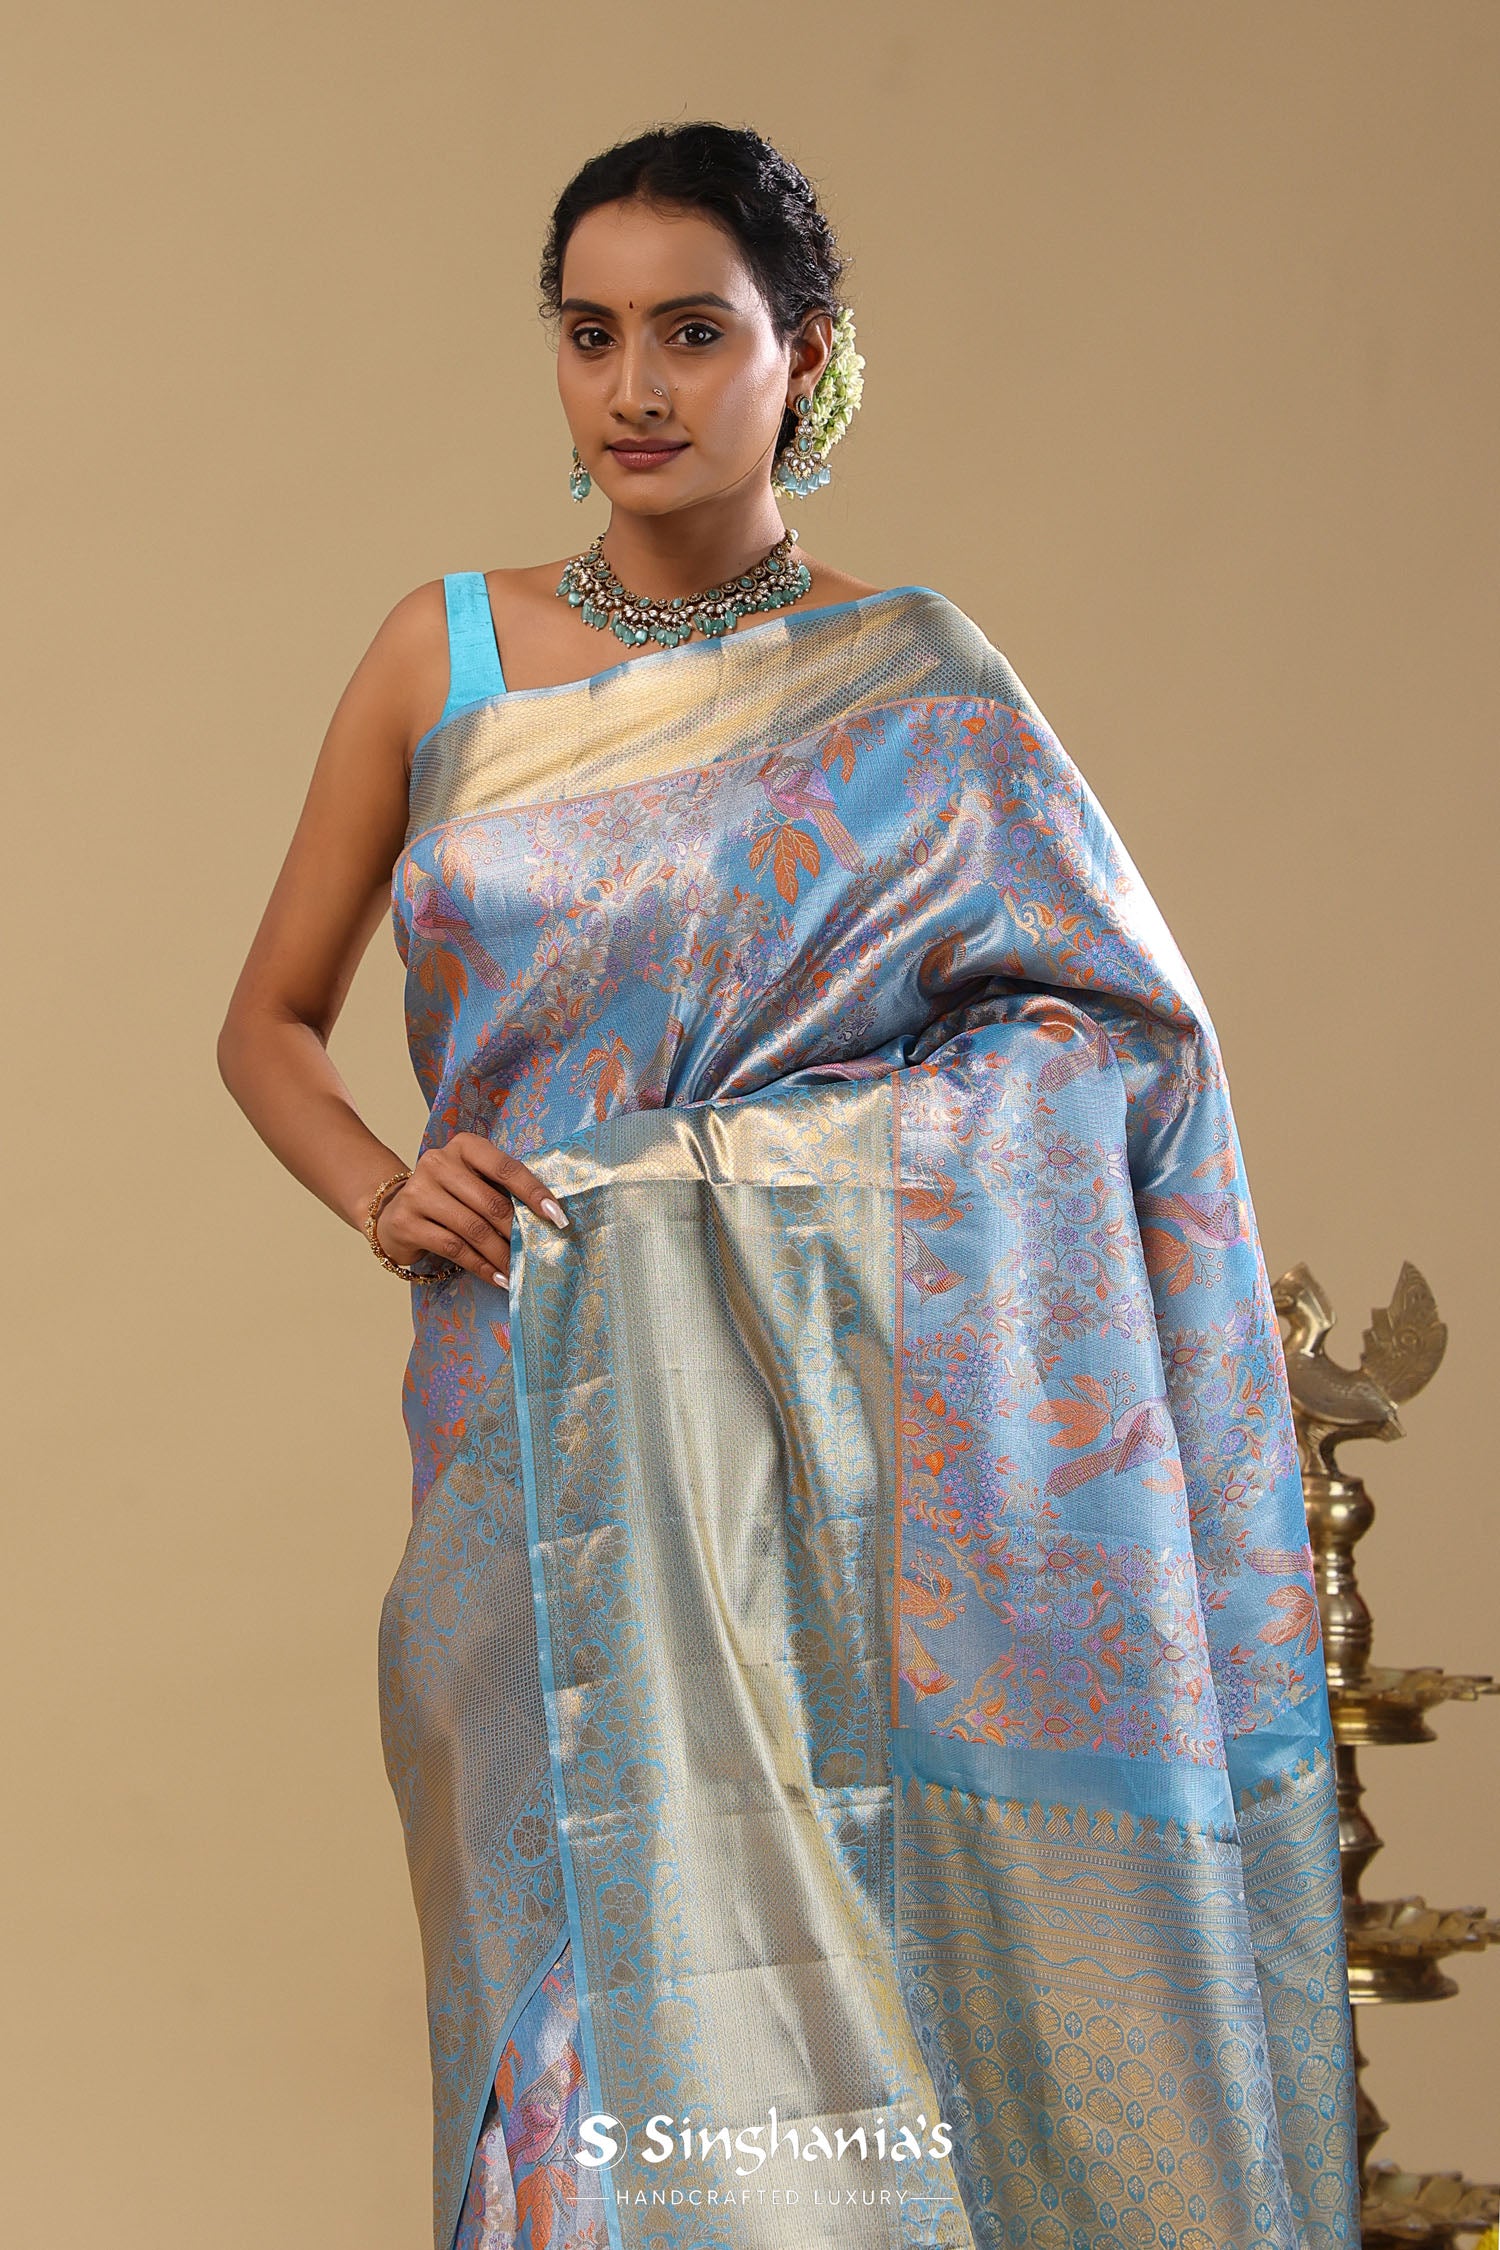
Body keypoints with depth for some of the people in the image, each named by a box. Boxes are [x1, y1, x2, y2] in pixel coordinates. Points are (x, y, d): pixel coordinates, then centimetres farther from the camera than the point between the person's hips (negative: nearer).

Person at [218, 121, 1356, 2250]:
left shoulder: (916, 694, 5)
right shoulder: (450, 657, 9)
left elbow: (1116, 1040, 6)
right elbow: (270, 1020, 16)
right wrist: (382, 1195, -2)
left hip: (839, 1422, -1)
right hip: (546, 1419, 1)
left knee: (861, 1966, -5)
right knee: (599, 1956, -1)